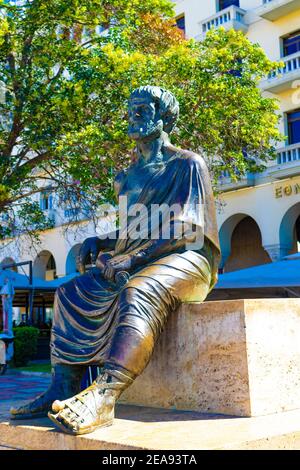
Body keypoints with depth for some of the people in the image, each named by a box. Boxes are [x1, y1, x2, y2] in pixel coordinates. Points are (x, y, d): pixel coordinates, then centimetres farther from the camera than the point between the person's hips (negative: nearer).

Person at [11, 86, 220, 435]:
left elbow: (187, 231, -12)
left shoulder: (187, 164, -1)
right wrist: (97, 242, 2)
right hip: (139, 262, 8)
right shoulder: (128, 177, 21)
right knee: (71, 292, -9)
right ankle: (63, 388, -19)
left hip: (186, 258, -7)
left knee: (138, 292, -38)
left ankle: (104, 396, -53)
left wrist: (132, 260, -21)